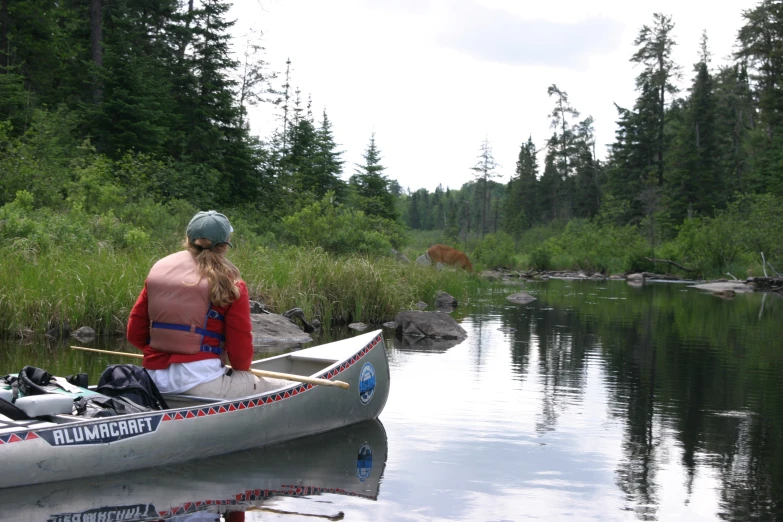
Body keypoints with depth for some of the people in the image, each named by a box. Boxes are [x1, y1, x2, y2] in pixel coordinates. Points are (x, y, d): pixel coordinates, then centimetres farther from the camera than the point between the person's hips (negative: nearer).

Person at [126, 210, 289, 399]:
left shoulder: (158, 269, 8)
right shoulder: (230, 285, -5)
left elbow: (135, 333, 8)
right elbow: (240, 350, -4)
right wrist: (241, 368, 17)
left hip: (154, 380, 7)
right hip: (201, 381, -7)